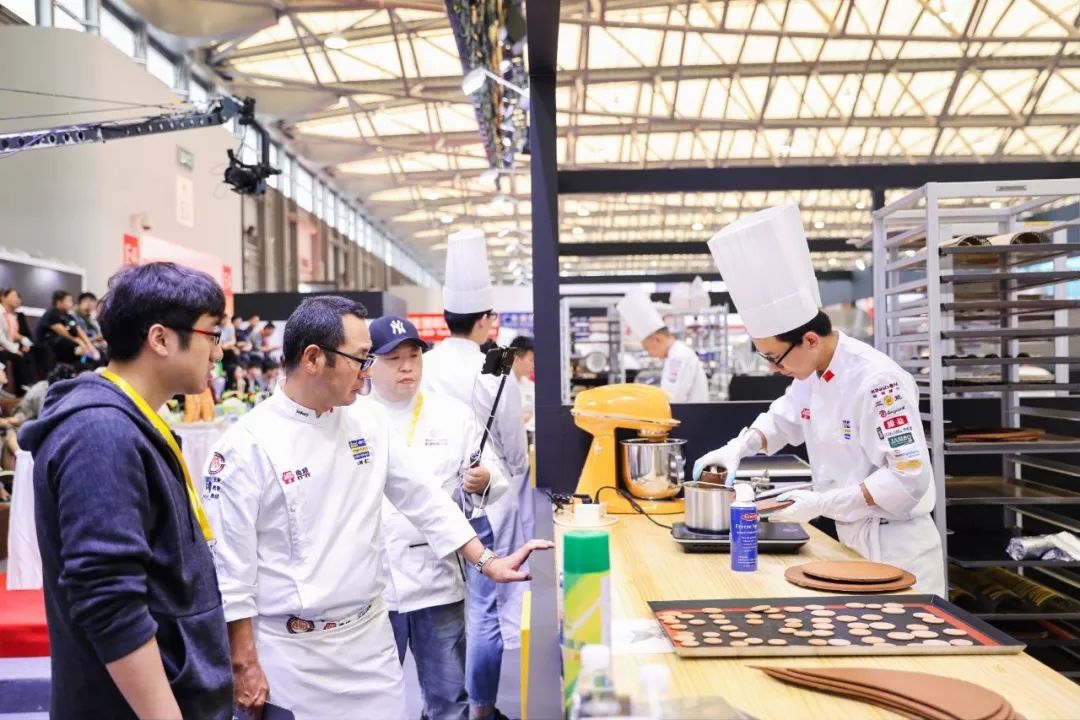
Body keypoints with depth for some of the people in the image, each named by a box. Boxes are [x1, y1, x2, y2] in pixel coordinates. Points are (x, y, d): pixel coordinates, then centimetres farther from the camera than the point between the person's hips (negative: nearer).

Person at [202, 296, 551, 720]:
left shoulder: (370, 420, 1)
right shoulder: (247, 445, -15)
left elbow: (422, 499, 9)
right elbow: (228, 565, -10)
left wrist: (485, 561, 6)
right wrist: (243, 665, -8)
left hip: (370, 637, 5)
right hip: (289, 652, -4)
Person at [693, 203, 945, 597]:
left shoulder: (877, 382, -26)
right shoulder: (812, 372, 1)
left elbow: (908, 479, -26)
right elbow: (784, 418, 18)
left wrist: (822, 504, -26)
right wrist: (738, 447, 0)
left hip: (895, 546, -8)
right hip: (850, 538, 8)